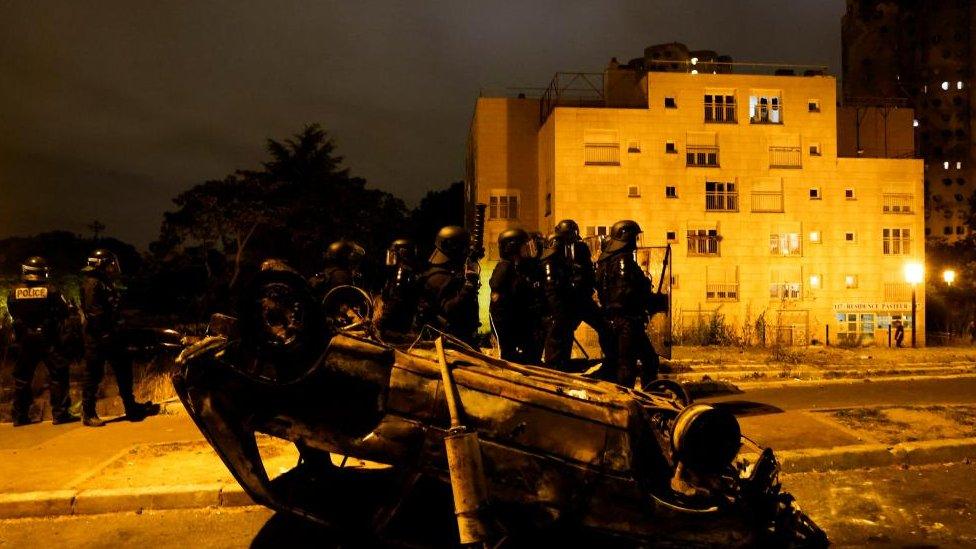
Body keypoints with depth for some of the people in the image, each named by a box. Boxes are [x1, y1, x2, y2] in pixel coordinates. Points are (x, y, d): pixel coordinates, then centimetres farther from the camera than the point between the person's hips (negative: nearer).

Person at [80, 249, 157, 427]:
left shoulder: (107, 283, 17)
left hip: (111, 335, 10)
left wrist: (117, 330, 21)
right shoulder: (92, 284, -14)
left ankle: (131, 407, 21)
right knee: (93, 375, 0)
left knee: (124, 369, 13)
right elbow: (94, 313, -22)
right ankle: (88, 414, 10)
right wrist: (103, 334, -24)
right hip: (98, 337, -10)